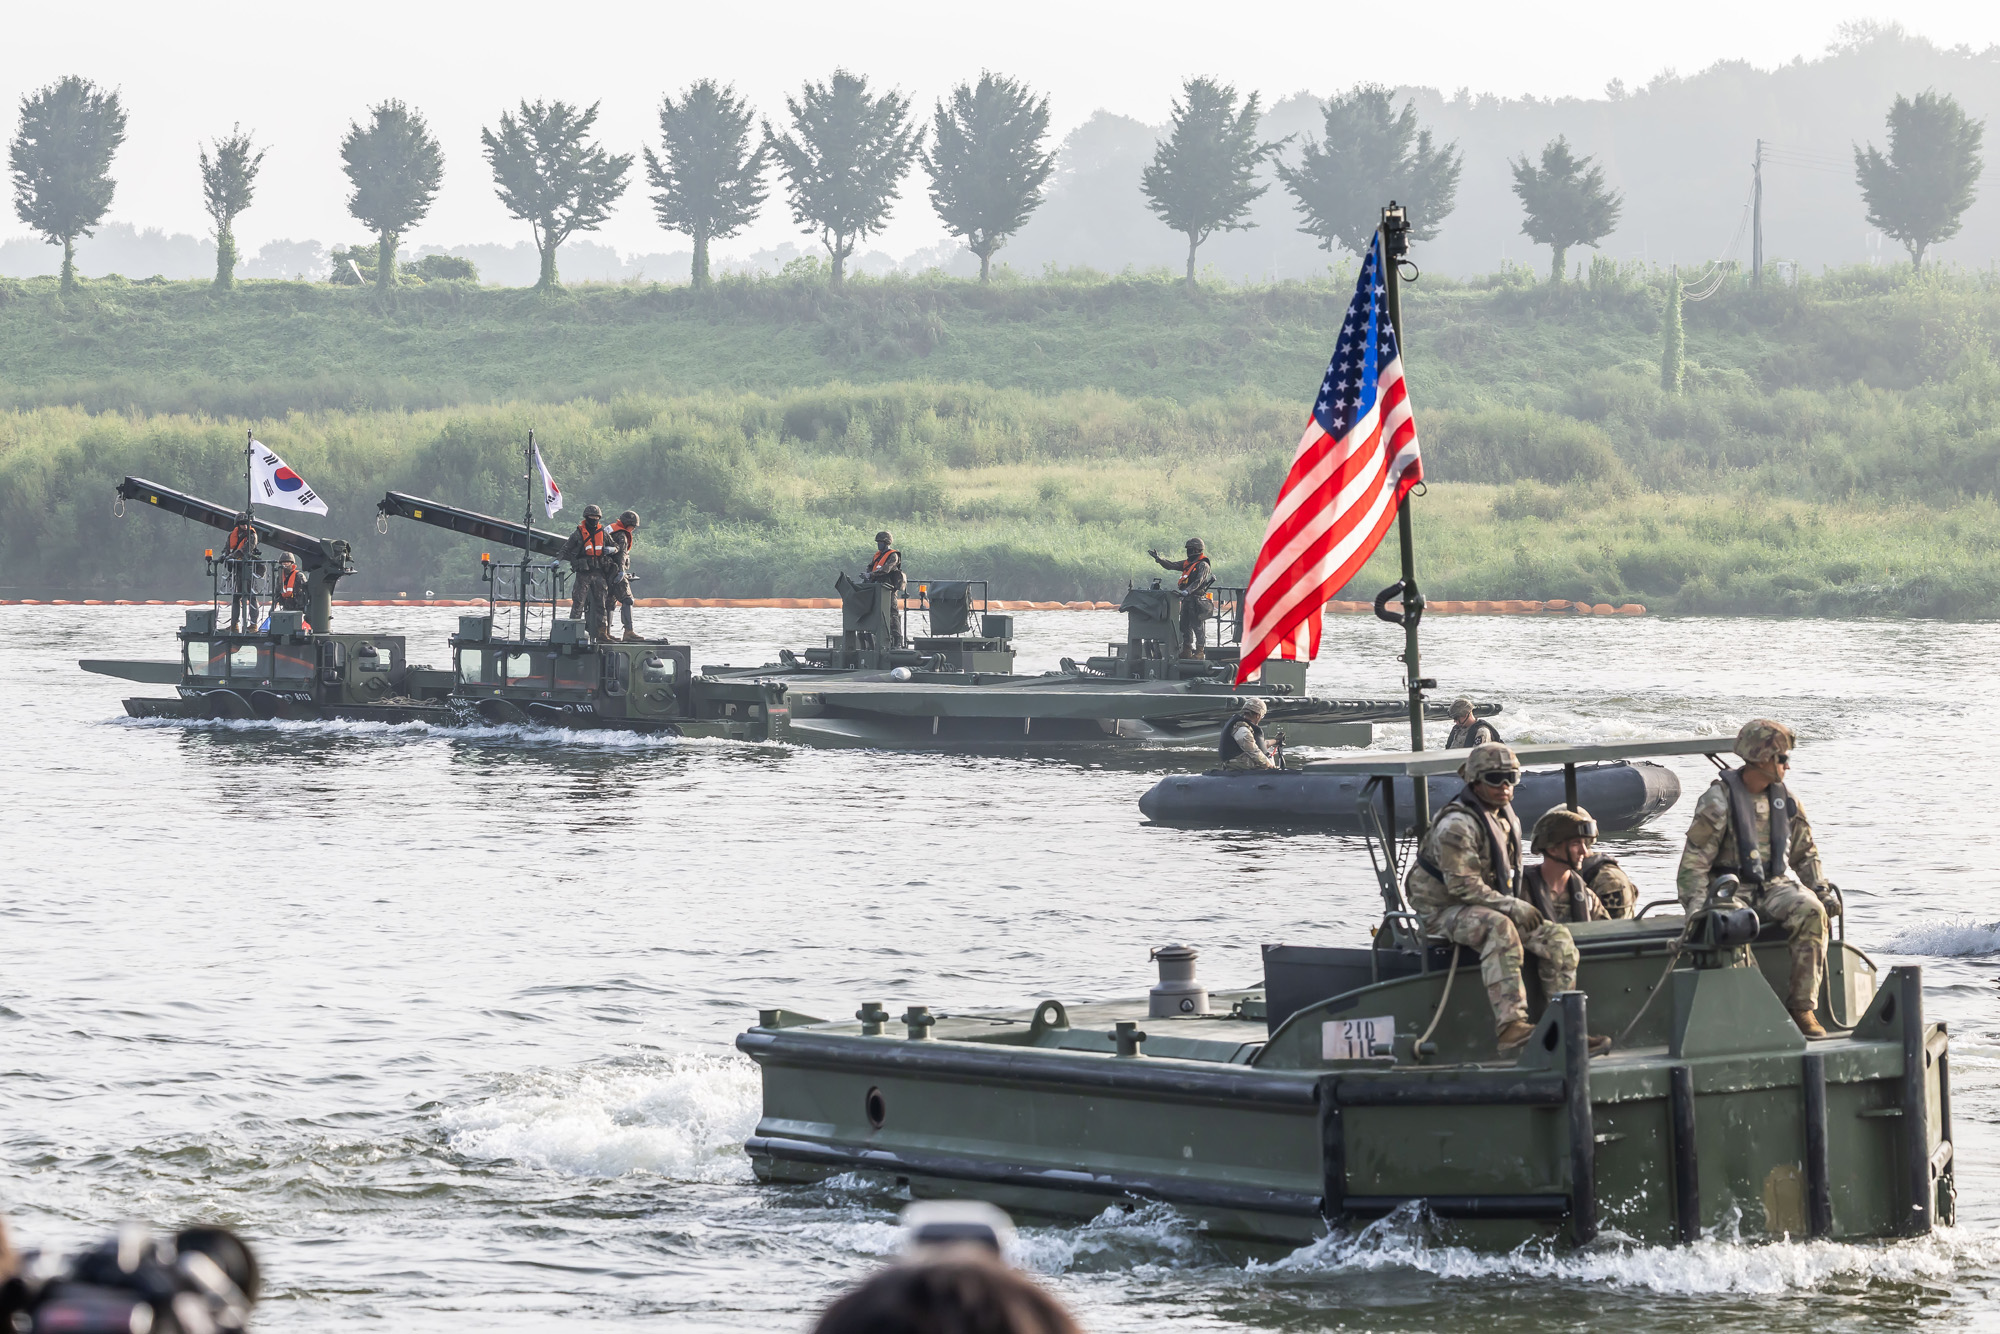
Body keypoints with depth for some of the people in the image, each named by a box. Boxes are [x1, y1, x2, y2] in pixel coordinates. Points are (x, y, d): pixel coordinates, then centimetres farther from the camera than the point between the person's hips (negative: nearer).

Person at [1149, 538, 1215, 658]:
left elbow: (1198, 582, -22)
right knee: (1185, 626, 9)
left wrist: (1186, 591, -33)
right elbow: (1171, 565, 15)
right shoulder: (1187, 563, 16)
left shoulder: (1203, 565, -10)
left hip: (1197, 600, -9)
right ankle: (1187, 651, 15)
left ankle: (1200, 652, -2)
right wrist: (1158, 558, 3)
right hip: (1186, 600, 9)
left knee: (1198, 627, -5)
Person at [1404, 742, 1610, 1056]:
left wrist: (1521, 908, 6)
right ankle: (1510, 1027, -50)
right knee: (1500, 929, -38)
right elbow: (1462, 886, -23)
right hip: (1445, 910, -9)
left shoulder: (1508, 819, 13)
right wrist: (1512, 907, -23)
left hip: (1495, 910, 9)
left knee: (1557, 937, -8)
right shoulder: (1457, 824, -17)